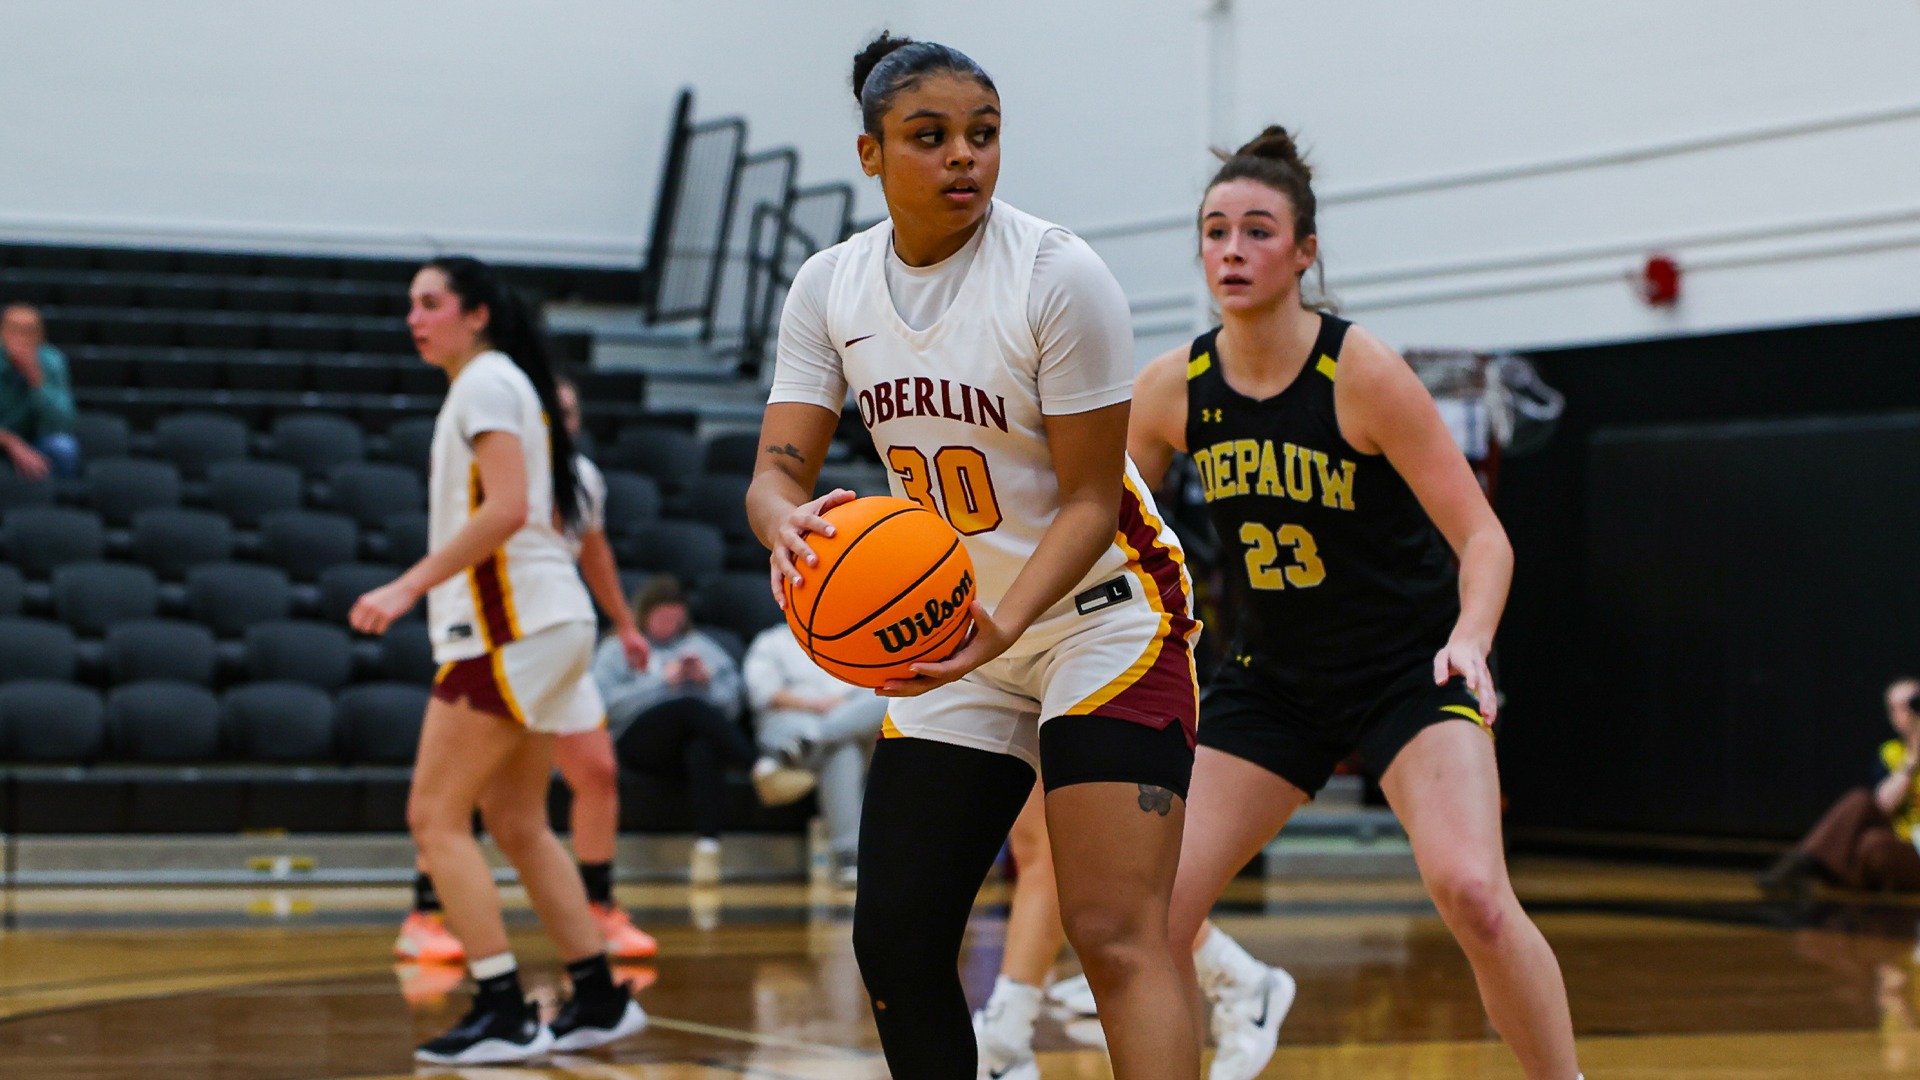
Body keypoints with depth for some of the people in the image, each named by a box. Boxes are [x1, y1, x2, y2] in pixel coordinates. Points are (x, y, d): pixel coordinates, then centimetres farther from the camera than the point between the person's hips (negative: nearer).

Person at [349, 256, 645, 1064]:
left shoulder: (486, 381, -9)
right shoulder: (505, 384, 21)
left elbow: (507, 509, -21)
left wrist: (409, 587, -23)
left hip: (513, 625, -10)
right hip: (543, 624, 10)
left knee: (436, 816, -9)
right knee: (516, 826, 15)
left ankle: (503, 1013, -11)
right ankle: (600, 999, 18)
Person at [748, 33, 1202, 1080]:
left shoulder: (1060, 275, -17)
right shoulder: (831, 286, -1)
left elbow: (1091, 500, -15)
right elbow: (776, 470, -6)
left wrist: (1006, 622, -32)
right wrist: (788, 523, -31)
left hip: (1103, 615, -6)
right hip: (953, 632, 6)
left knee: (1117, 938, -18)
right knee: (894, 941, 2)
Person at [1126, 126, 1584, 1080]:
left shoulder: (1361, 373, -19)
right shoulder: (1172, 389, -7)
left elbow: (1483, 537, -18)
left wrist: (1469, 638, -36)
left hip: (1411, 668, -4)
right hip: (1275, 673, 5)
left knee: (1472, 893, -28)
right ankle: (1243, 991, 35)